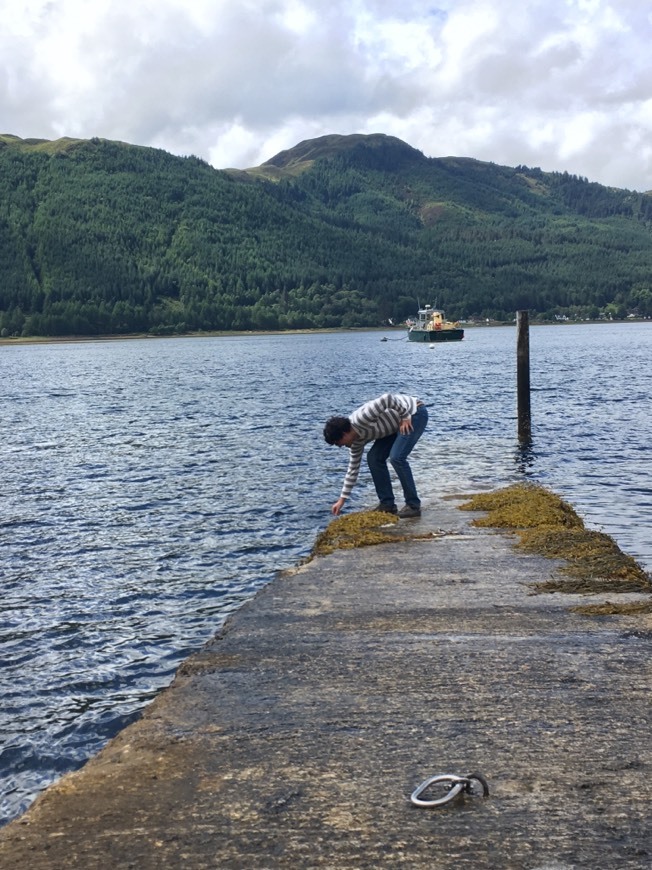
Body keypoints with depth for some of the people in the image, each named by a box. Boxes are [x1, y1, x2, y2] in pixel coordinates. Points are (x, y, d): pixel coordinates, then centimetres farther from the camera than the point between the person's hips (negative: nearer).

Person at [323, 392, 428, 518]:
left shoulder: (360, 418, -27)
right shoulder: (357, 439, 1)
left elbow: (388, 398, -32)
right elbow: (353, 468, 9)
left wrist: (405, 417, -23)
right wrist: (342, 499, 11)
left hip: (415, 412, -9)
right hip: (399, 423, 9)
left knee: (396, 457, -21)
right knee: (374, 458, 2)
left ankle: (413, 506, -11)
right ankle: (387, 504, 9)